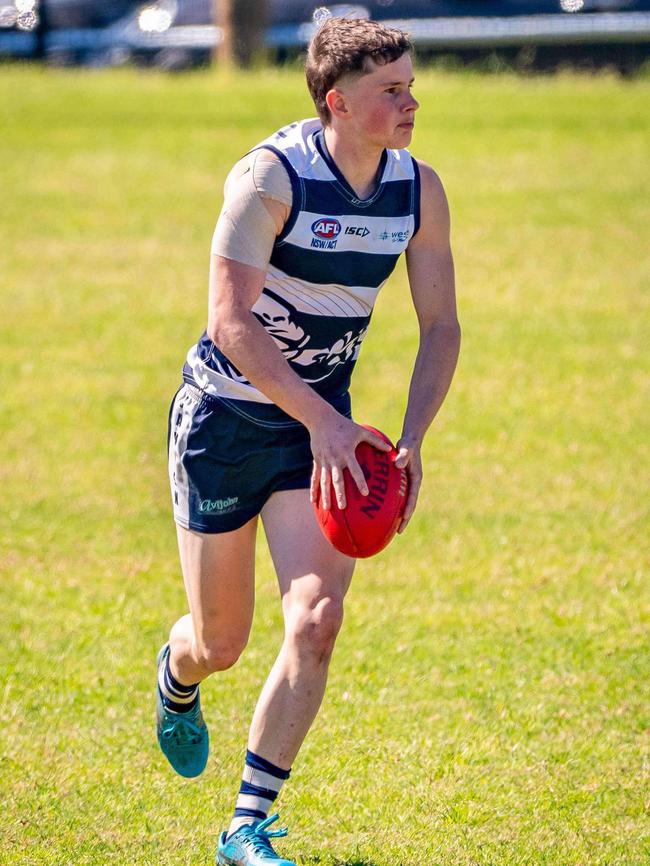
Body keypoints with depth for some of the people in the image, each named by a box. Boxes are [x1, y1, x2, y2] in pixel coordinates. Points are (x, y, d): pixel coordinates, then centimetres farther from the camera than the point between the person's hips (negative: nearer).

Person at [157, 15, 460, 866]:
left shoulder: (418, 189, -5)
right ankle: (178, 677, 47)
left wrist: (411, 441, -13)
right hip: (225, 416, -4)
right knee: (220, 643, 6)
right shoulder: (270, 176, -21)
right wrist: (323, 421, -34)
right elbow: (231, 322, -26)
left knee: (317, 618, -15)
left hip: (323, 427, 4)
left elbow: (441, 328, 2)